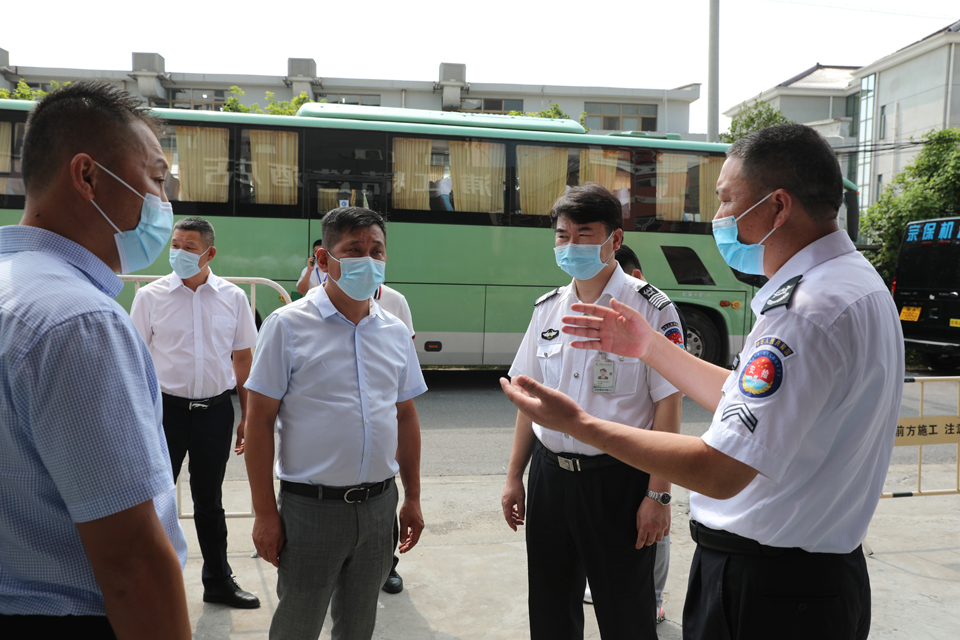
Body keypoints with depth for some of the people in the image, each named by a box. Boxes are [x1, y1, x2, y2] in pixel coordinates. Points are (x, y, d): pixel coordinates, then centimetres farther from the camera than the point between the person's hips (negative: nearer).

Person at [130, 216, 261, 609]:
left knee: (209, 501, 16)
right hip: (166, 409, -1)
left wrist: (248, 416, 6)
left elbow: (243, 358, 6)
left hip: (216, 410, 2)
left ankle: (218, 581, 31)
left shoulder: (233, 297, 0)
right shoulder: (150, 296, -3)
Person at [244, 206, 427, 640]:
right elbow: (259, 421, -8)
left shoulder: (395, 332, 5)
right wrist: (265, 513, -9)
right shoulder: (288, 325, -9)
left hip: (379, 505, 4)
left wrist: (412, 498, 12)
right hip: (311, 506, -4)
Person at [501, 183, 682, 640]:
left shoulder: (650, 309, -9)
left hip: (618, 481, -4)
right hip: (549, 475, 5)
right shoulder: (547, 308, 6)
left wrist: (658, 494, -13)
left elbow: (667, 406, -11)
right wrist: (515, 476, 10)